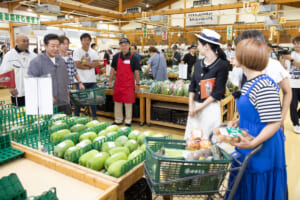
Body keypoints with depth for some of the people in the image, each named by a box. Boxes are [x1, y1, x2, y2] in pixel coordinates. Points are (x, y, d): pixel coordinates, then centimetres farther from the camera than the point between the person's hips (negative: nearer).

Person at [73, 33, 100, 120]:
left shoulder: (93, 52, 10)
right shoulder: (77, 51, -2)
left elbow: (96, 63, -4)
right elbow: (77, 65, -13)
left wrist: (85, 63, -14)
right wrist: (90, 66, -7)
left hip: (92, 80, 4)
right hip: (81, 80, -4)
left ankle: (94, 117, 21)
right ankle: (76, 117, 17)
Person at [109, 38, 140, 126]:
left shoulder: (133, 58, -3)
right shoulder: (116, 57, 5)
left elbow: (136, 72, -2)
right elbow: (113, 69, 11)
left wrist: (137, 84, -3)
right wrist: (110, 81, 8)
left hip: (129, 84, -3)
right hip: (118, 83, 3)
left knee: (128, 103, 2)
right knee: (117, 102, 10)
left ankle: (128, 121, 14)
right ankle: (118, 120, 23)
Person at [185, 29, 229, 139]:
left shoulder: (222, 65, -11)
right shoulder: (198, 63, 8)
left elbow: (217, 92, -13)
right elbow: (192, 85, 8)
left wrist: (200, 107, -12)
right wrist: (191, 105, -4)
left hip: (210, 106, -6)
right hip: (195, 105, 6)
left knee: (207, 139, 3)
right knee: (191, 138, 12)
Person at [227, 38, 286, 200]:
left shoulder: (264, 86, -23)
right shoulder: (249, 82, 8)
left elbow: (274, 123, -24)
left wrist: (252, 143, -29)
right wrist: (238, 122, 6)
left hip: (263, 151, -9)